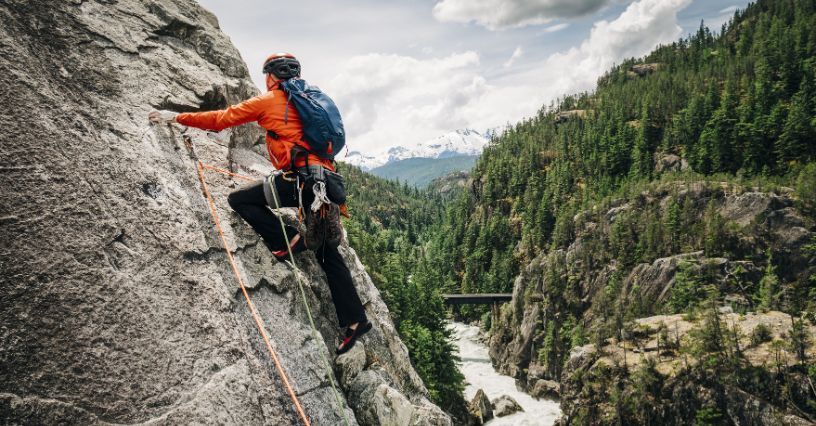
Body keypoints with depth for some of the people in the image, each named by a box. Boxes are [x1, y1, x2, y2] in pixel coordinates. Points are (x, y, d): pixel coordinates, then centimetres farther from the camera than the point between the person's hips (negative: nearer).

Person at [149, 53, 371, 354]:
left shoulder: (268, 100, 6)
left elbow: (222, 119, 6)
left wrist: (176, 117, 16)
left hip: (300, 178, -7)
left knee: (238, 200, 7)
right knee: (328, 255, 12)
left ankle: (287, 241, -6)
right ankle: (355, 320, 11)